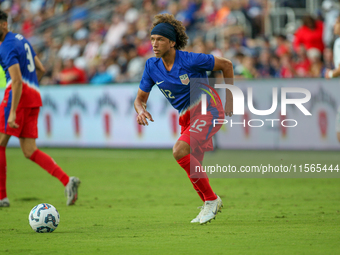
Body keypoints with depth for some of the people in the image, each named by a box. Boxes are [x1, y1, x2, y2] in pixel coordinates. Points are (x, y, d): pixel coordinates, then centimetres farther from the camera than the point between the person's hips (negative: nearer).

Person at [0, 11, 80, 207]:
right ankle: (67, 180, -9)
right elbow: (41, 69, 23)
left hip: (18, 95, -9)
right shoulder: (21, 39, 17)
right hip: (34, 97, 9)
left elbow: (17, 80, -21)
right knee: (30, 151, 6)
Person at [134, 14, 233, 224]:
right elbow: (140, 98, 7)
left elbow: (226, 65, -6)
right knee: (192, 168, 11)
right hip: (187, 118, 7)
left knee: (180, 152, -25)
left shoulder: (190, 60, -18)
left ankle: (211, 199, -13)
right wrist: (141, 111, -17)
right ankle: (211, 205, 35)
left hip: (208, 110, -7)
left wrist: (229, 99, -1)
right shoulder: (152, 66, -1)